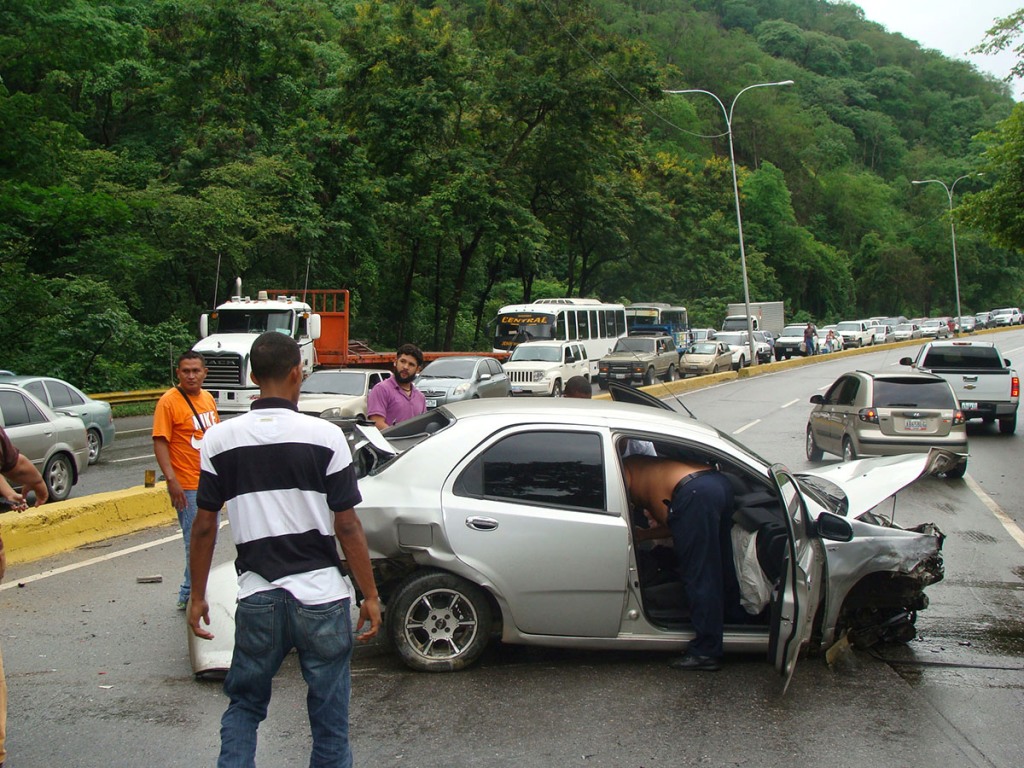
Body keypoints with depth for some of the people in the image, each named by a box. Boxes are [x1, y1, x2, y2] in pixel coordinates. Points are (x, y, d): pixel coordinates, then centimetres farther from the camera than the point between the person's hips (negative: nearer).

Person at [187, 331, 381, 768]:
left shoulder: (220, 439, -1)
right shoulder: (325, 436, -8)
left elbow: (204, 526, 3)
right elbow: (347, 526, -7)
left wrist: (197, 596, 13)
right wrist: (370, 595, 1)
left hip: (257, 600, 2)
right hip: (322, 597, -2)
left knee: (244, 706, 21)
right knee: (329, 717, 11)